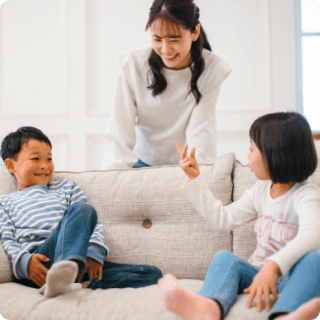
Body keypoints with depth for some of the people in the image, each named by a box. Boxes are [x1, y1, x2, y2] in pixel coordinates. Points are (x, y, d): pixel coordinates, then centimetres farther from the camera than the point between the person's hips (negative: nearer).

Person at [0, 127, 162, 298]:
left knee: (152, 273, -16)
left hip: (81, 263, 5)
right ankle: (64, 271, -61)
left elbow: (94, 225, 19)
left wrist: (95, 253, -4)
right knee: (81, 210, -31)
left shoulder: (67, 188, 32)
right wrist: (25, 262, -14)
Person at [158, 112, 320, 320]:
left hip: (291, 277, -5)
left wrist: (274, 266, -48)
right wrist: (195, 179, 17)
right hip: (260, 272, 5)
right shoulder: (261, 190, 13)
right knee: (225, 257, -22)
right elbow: (222, 219, 18)